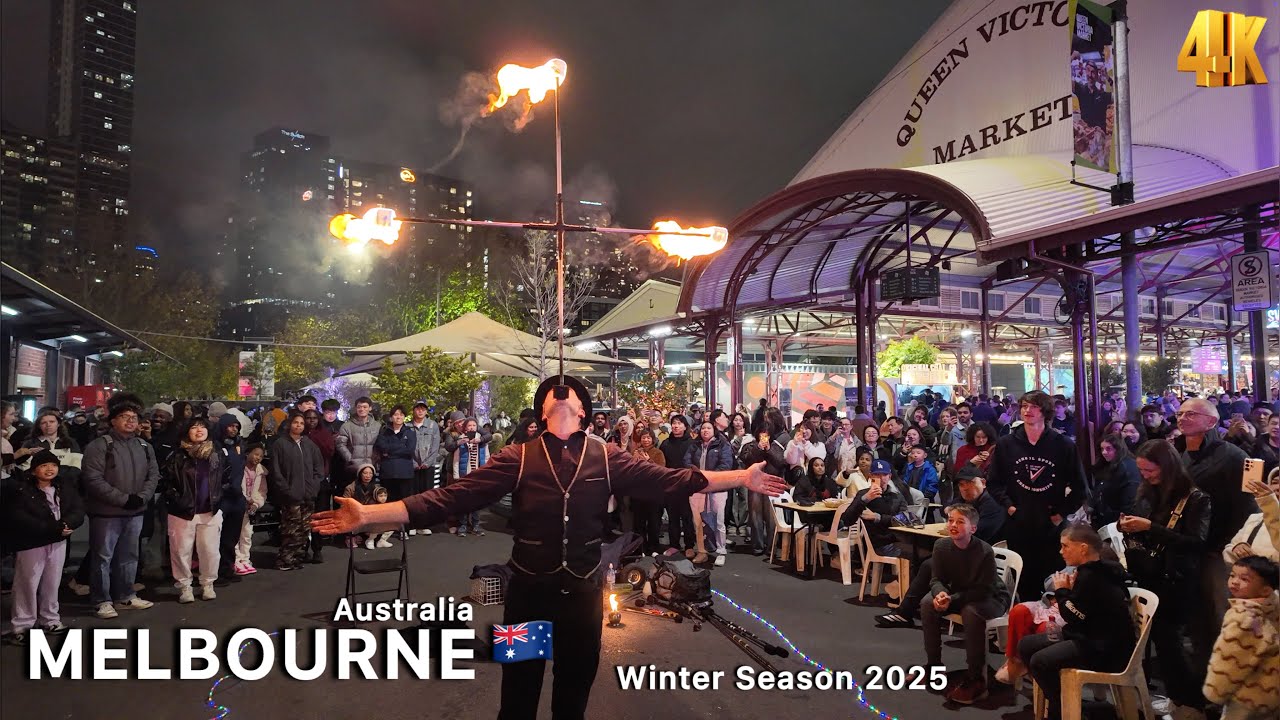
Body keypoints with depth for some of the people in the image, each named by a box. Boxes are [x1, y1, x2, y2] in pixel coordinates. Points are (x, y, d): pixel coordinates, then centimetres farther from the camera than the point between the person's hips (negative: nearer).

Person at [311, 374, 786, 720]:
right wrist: (369, 514, -22)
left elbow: (667, 481, -6)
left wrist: (741, 478, -9)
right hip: (528, 591, -1)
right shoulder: (518, 459, -9)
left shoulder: (606, 459, -4)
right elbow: (453, 497, -14)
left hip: (583, 591, 1)